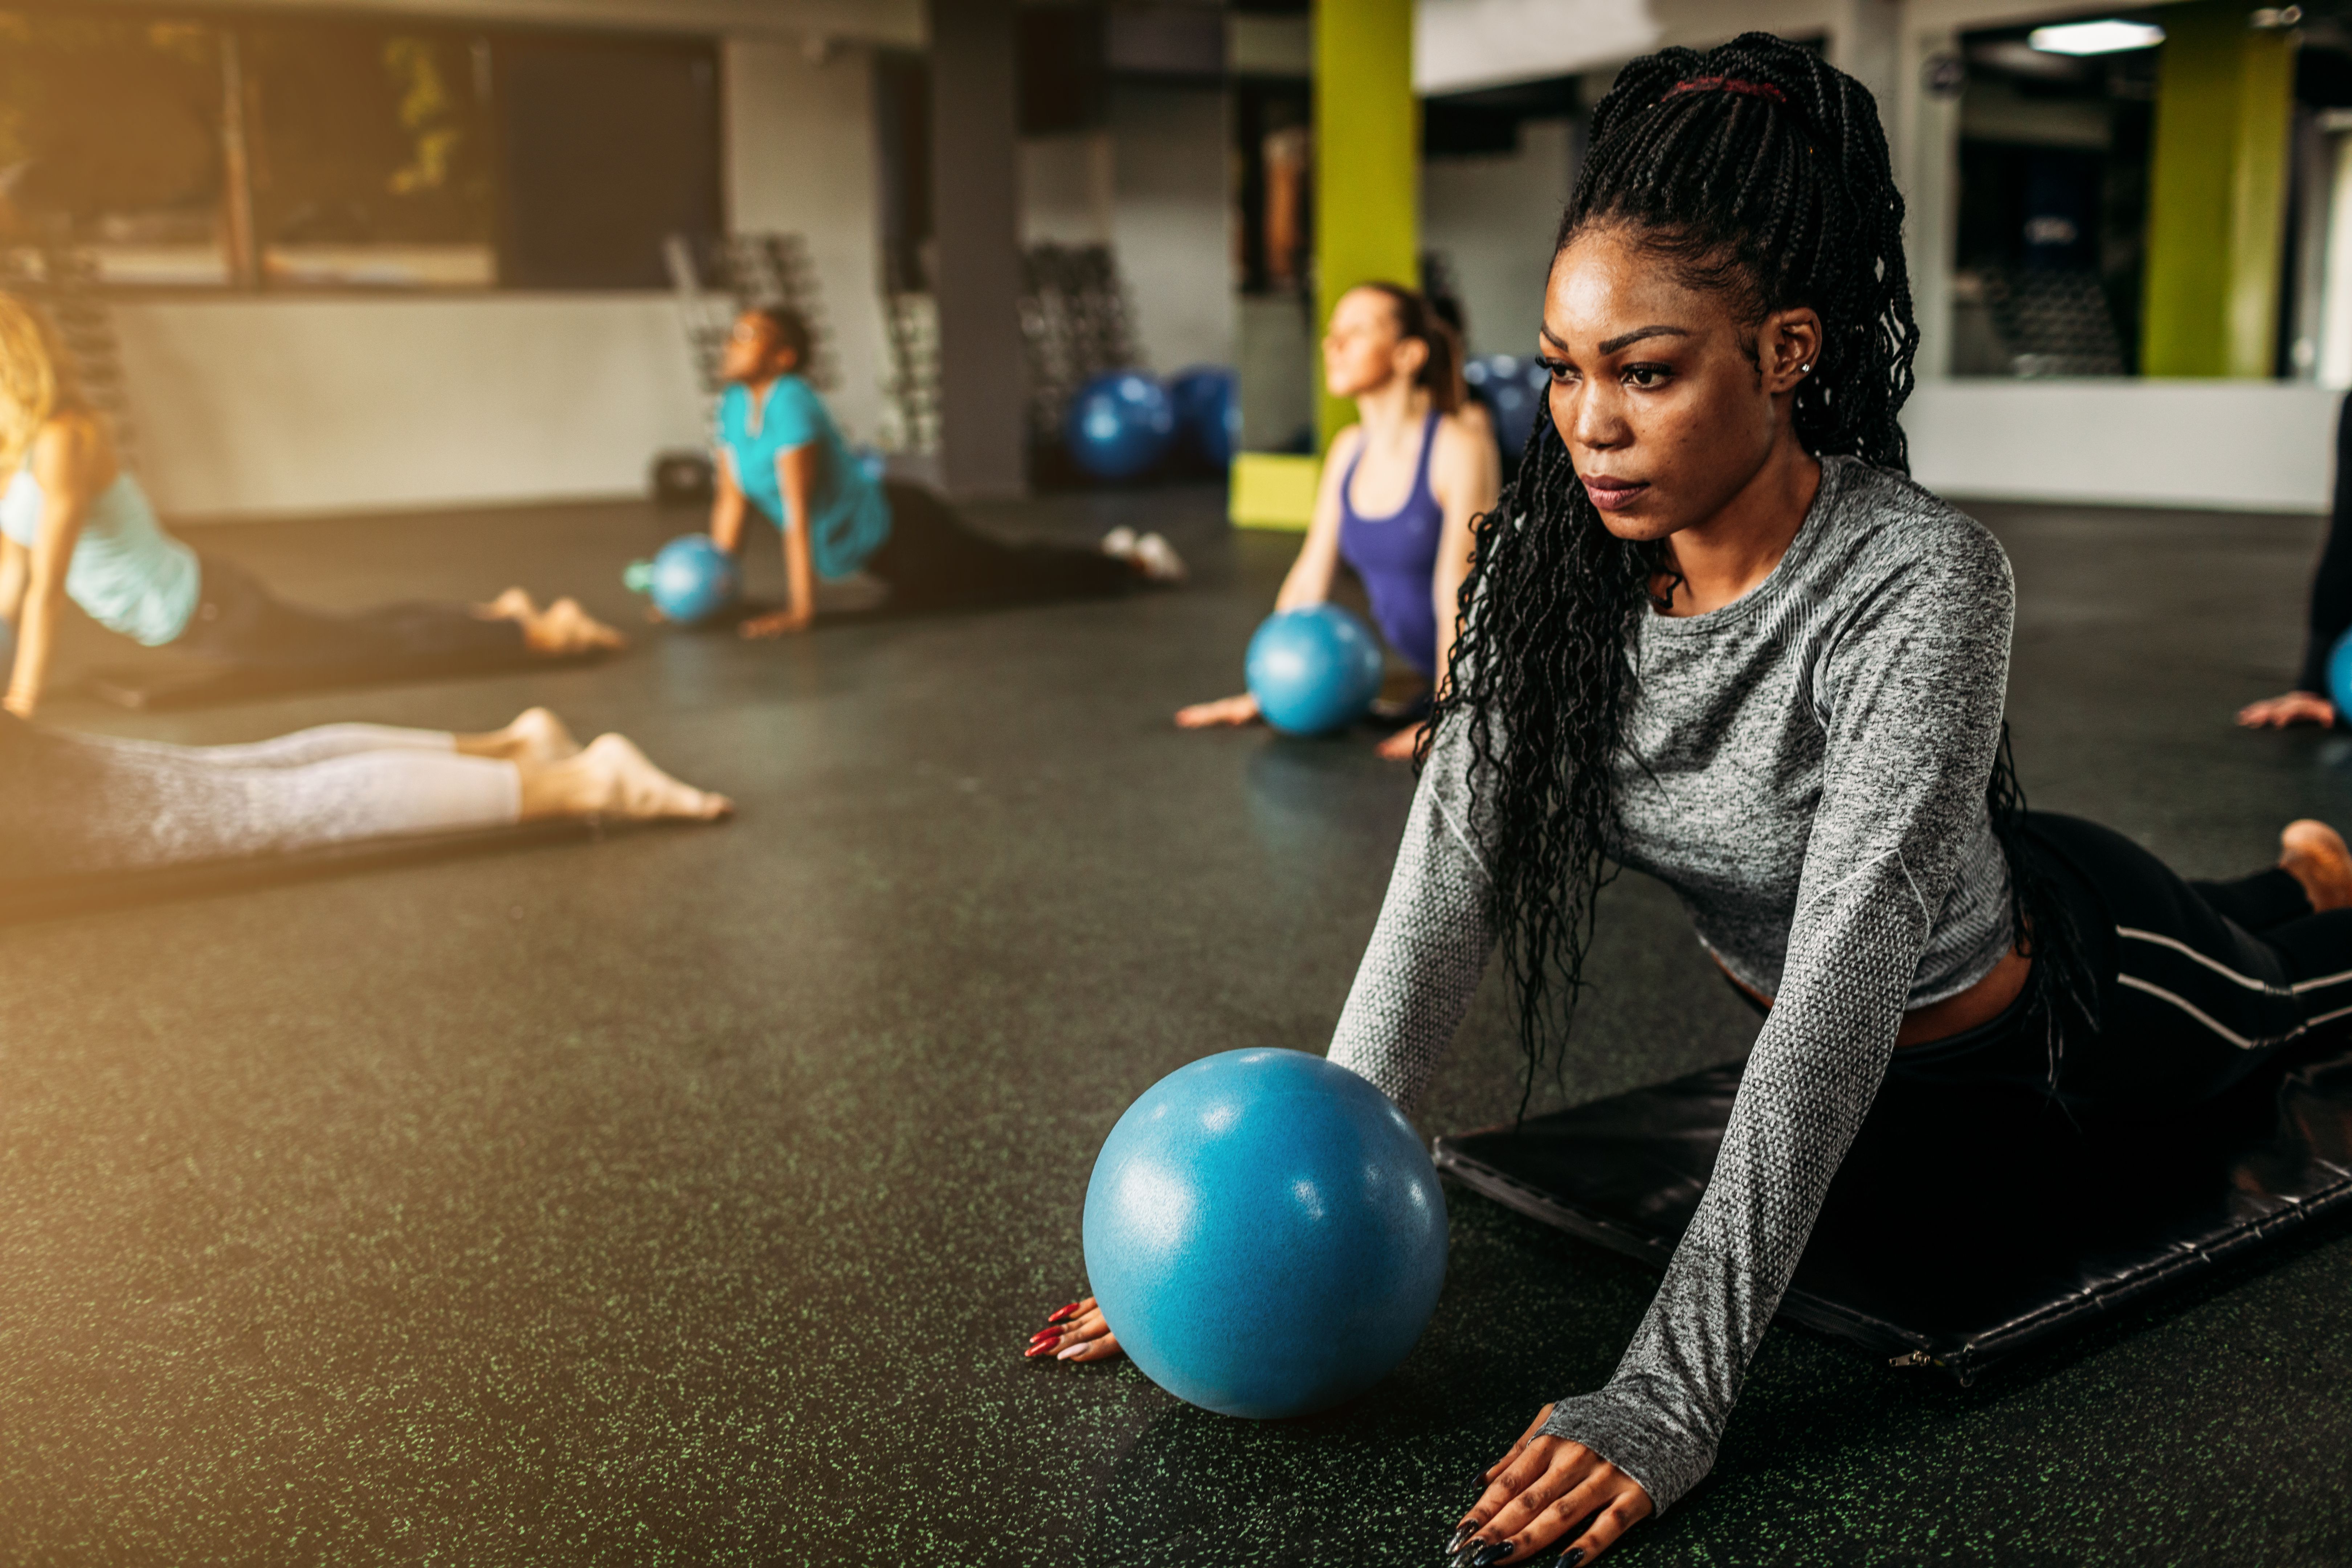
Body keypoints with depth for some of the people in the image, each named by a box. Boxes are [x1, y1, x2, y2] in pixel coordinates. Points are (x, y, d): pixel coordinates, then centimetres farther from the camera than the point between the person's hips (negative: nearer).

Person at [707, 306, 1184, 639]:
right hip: (873, 546, 8)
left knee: (1015, 576, 10)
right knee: (1006, 573, 25)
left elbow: (798, 514, -30)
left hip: (898, 529, -8)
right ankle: (1113, 551, 43)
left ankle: (1133, 561, 29)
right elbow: (732, 501, 3)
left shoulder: (790, 403, -28)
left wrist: (801, 610, -30)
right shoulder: (734, 405, -4)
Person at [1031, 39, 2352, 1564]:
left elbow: (1842, 993, -46)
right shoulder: (1552, 563, -26)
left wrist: (1674, 1392, -50)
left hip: (2070, 975, -4)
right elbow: (1451, 882, -28)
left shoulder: (1919, 584, -41)